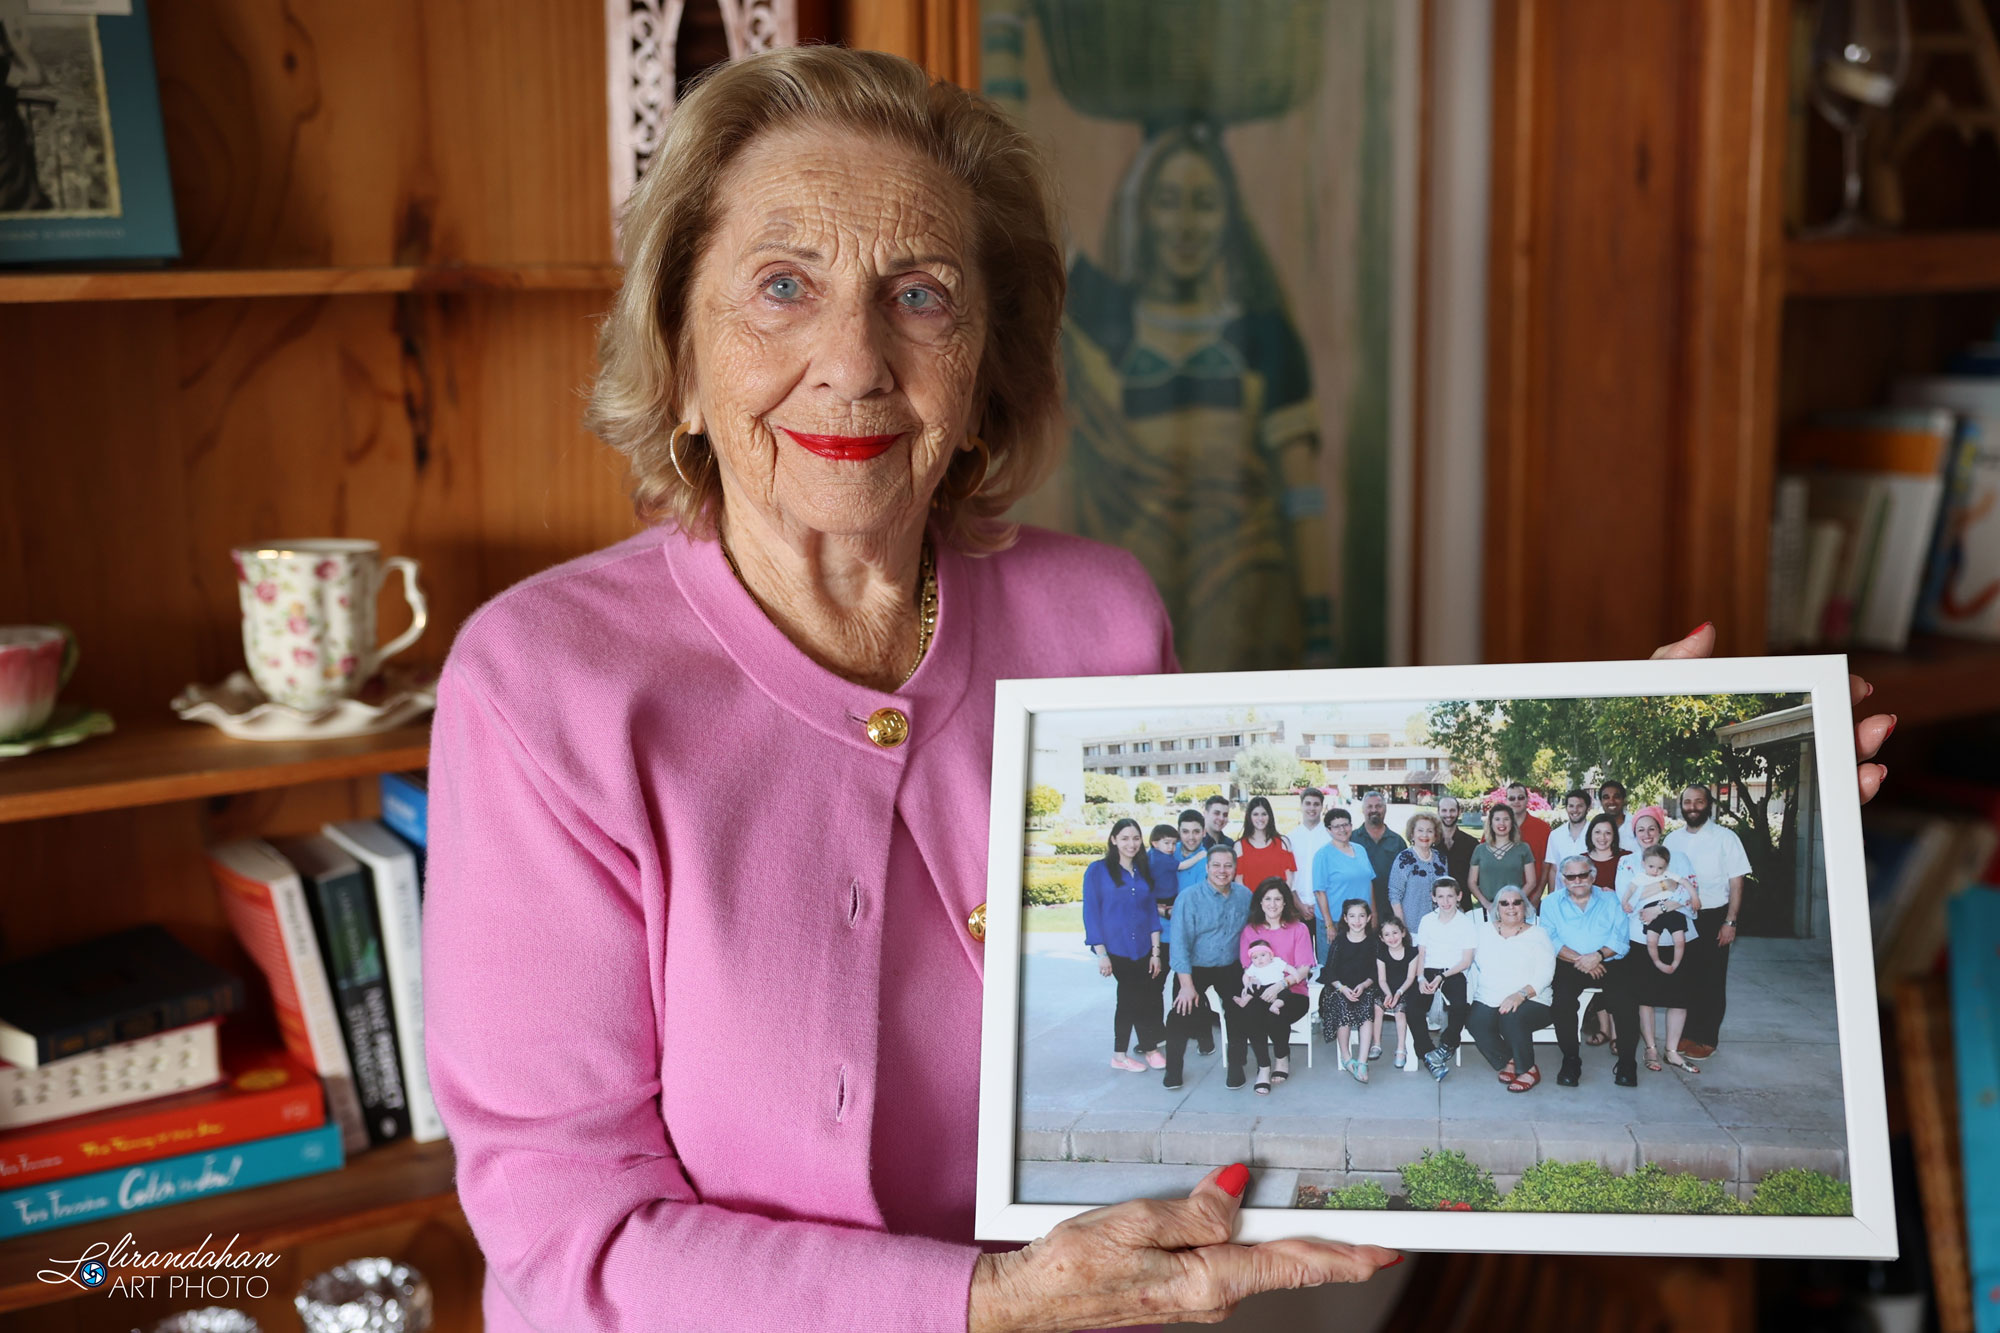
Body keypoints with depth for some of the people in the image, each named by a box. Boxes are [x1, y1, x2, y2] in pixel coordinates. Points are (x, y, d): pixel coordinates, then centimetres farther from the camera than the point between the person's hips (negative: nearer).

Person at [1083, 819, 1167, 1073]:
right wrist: (1101, 954, -13)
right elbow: (1091, 913, -8)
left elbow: (1151, 911, 10)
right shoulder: (1098, 870, -6)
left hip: (1142, 948, 3)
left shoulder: (1143, 871, 8)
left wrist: (1155, 951, 4)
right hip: (1114, 947, -3)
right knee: (1129, 997, 0)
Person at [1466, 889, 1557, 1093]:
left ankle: (1528, 1070, -12)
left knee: (1512, 1017, -36)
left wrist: (1521, 994, -21)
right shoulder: (1484, 931, 18)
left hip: (1530, 1002, -3)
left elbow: (1545, 974, -5)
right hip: (1487, 1000, 3)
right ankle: (1508, 1062, -5)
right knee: (1475, 1021, -29)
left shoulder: (1537, 934, 6)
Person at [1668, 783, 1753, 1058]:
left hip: (1712, 918, -3)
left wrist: (1730, 922, -11)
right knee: (1684, 978, 7)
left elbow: (1736, 882, -5)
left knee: (1711, 981, 3)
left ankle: (1707, 1038, 11)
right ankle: (1687, 1033, 18)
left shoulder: (1725, 838, -3)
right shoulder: (1673, 839, 9)